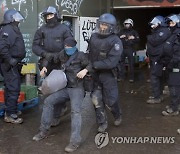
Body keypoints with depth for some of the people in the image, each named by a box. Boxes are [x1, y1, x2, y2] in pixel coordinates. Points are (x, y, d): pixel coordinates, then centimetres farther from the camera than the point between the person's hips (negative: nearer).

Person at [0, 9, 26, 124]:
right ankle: (10, 115, -2)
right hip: (10, 65, -10)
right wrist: (10, 60, -23)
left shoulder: (13, 29, 17)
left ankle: (11, 110, 29)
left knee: (11, 88, 17)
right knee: (13, 89, -8)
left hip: (14, 64, 10)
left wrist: (18, 60, 14)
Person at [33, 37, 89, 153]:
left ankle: (75, 141, -29)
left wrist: (85, 70, -27)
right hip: (65, 88, 6)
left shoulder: (81, 56, -5)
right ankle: (44, 131, 3)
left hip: (77, 89, -6)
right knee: (48, 101, -6)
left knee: (75, 110, -26)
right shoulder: (63, 56, 11)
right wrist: (45, 67, 9)